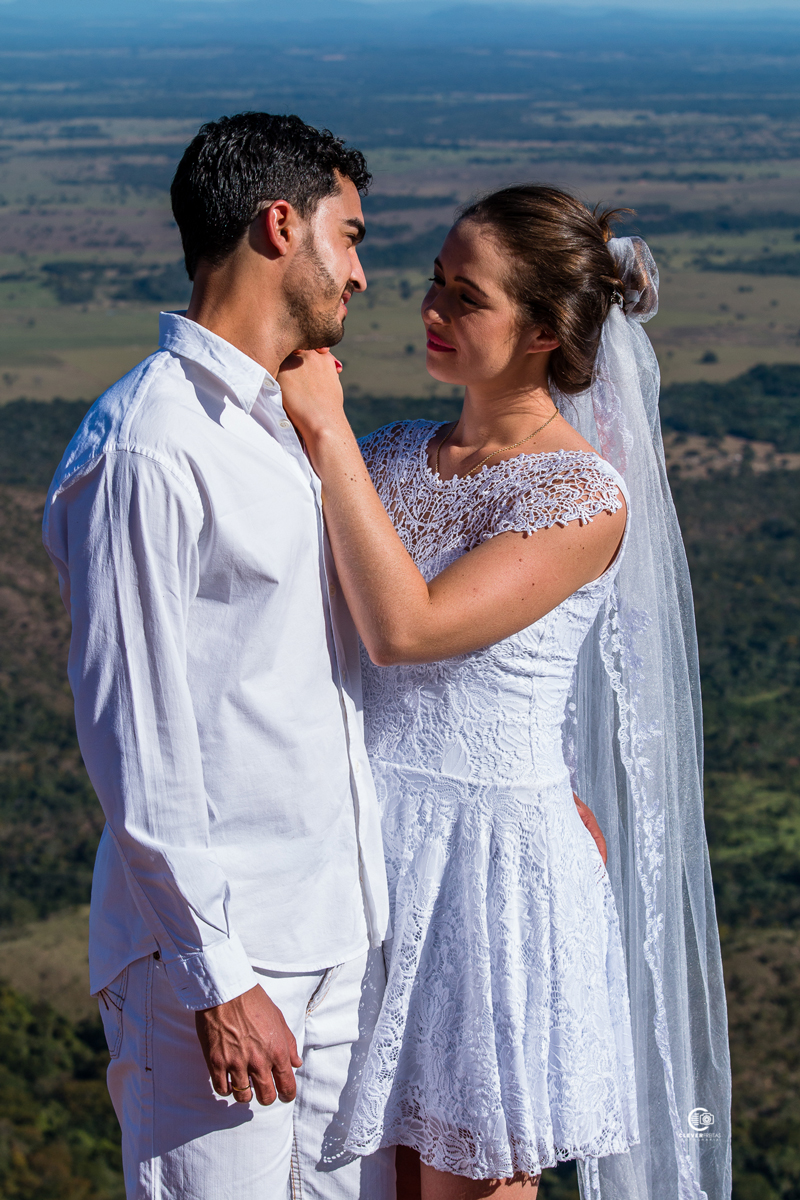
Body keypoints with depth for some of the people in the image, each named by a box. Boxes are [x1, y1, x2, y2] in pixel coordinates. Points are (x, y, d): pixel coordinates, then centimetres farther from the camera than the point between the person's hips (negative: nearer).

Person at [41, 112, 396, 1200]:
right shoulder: (147, 448, -15)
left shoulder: (289, 423, 14)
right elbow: (135, 740, -17)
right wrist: (216, 977, -17)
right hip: (215, 942, -8)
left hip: (344, 929, 9)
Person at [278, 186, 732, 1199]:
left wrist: (329, 435, -21)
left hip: (493, 859, -6)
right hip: (369, 839, 6)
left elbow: (405, 627, -24)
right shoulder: (399, 455, 6)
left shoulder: (587, 495, -14)